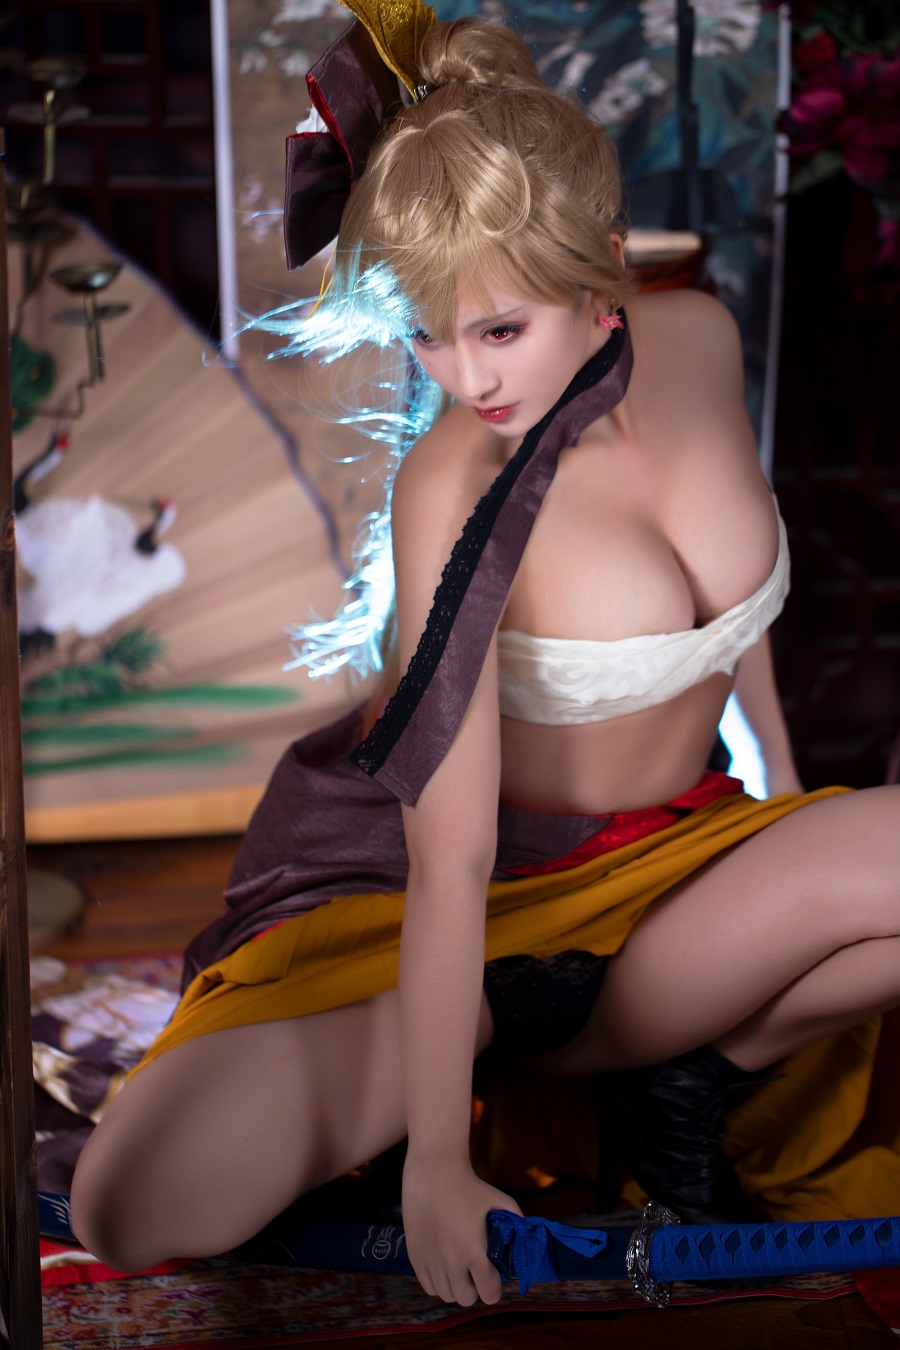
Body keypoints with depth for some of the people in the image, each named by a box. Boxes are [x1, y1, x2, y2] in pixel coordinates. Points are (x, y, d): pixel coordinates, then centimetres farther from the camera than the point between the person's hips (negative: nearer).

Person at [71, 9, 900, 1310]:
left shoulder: (699, 341, -8)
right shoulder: (453, 489, -25)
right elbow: (451, 858, -26)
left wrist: (790, 808, 17)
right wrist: (435, 1161, -24)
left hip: (684, 839, 4)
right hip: (492, 876, -4)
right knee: (139, 1205, -21)